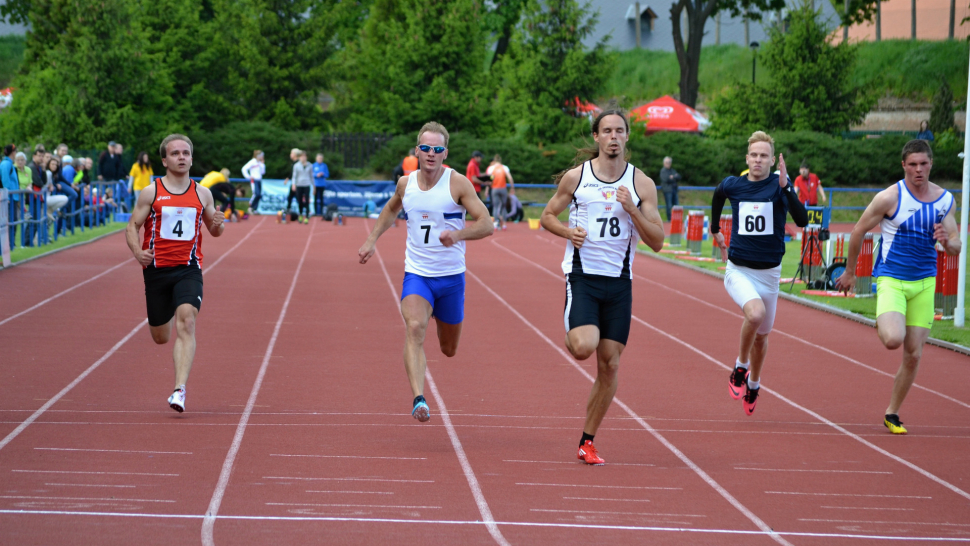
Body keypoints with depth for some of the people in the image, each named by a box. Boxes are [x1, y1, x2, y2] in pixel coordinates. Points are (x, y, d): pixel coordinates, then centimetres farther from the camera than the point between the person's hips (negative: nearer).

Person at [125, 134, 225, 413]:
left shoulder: (202, 194, 8)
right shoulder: (151, 193, 2)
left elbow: (213, 231, 18)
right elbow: (132, 226, 2)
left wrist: (218, 225, -7)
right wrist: (137, 251, -19)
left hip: (189, 269, 0)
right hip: (157, 269, 0)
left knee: (186, 321, -23)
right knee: (160, 337, 9)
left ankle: (180, 389, -27)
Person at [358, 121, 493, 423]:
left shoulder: (458, 184, -9)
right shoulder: (405, 183, 1)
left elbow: (486, 225, -13)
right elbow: (390, 209, 25)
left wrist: (458, 234, -32)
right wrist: (371, 240, 15)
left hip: (451, 276, -1)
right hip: (417, 274, 1)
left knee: (449, 350, 14)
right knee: (414, 329, -28)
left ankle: (441, 319, 51)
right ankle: (418, 399, -38)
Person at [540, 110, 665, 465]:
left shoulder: (641, 184, 3)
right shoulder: (575, 177, 1)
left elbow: (657, 242, 1)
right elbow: (547, 216, 12)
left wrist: (631, 209, -13)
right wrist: (568, 231, -9)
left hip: (618, 282, 2)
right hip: (582, 275, -2)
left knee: (609, 365, 1)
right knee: (584, 347, -25)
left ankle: (587, 442, 12)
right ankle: (571, 336, 13)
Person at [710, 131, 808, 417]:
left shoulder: (779, 184, -10)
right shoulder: (732, 185, -4)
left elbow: (802, 220, -25)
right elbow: (718, 195, 22)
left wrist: (785, 187, -35)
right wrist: (715, 230, 30)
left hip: (769, 273, 1)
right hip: (738, 270, -1)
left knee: (761, 336, 16)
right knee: (755, 313, -31)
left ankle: (753, 382, 44)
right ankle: (740, 366, -7)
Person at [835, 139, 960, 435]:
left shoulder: (944, 199, 3)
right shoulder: (889, 197, -11)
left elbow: (956, 247, 9)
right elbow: (859, 231, 0)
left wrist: (947, 241, -15)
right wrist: (849, 272, 7)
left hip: (924, 283, 4)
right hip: (891, 280, -4)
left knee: (913, 356, 3)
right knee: (893, 340, -27)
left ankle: (892, 414, 20)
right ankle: (882, 324, 10)